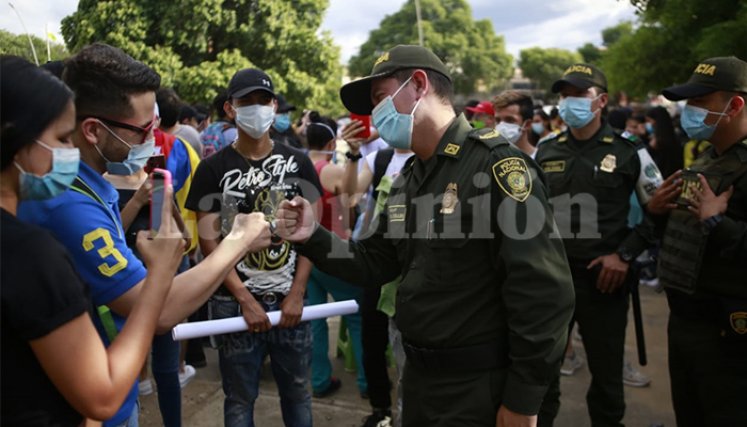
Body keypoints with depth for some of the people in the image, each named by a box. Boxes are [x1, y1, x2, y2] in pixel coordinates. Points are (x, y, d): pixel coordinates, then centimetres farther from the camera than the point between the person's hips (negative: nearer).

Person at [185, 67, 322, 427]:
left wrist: (296, 294, -6)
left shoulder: (298, 163, 3)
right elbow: (210, 242, -5)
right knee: (240, 397, 12)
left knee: (296, 391, 15)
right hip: (235, 303, -2)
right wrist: (246, 300, -11)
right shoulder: (213, 169, -3)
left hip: (289, 300, 2)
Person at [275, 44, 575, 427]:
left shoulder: (495, 164, -18)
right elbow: (375, 263, 10)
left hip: (477, 385, -8)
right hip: (418, 374, 8)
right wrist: (312, 238, -5)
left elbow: (543, 291, -23)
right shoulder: (408, 178, 9)